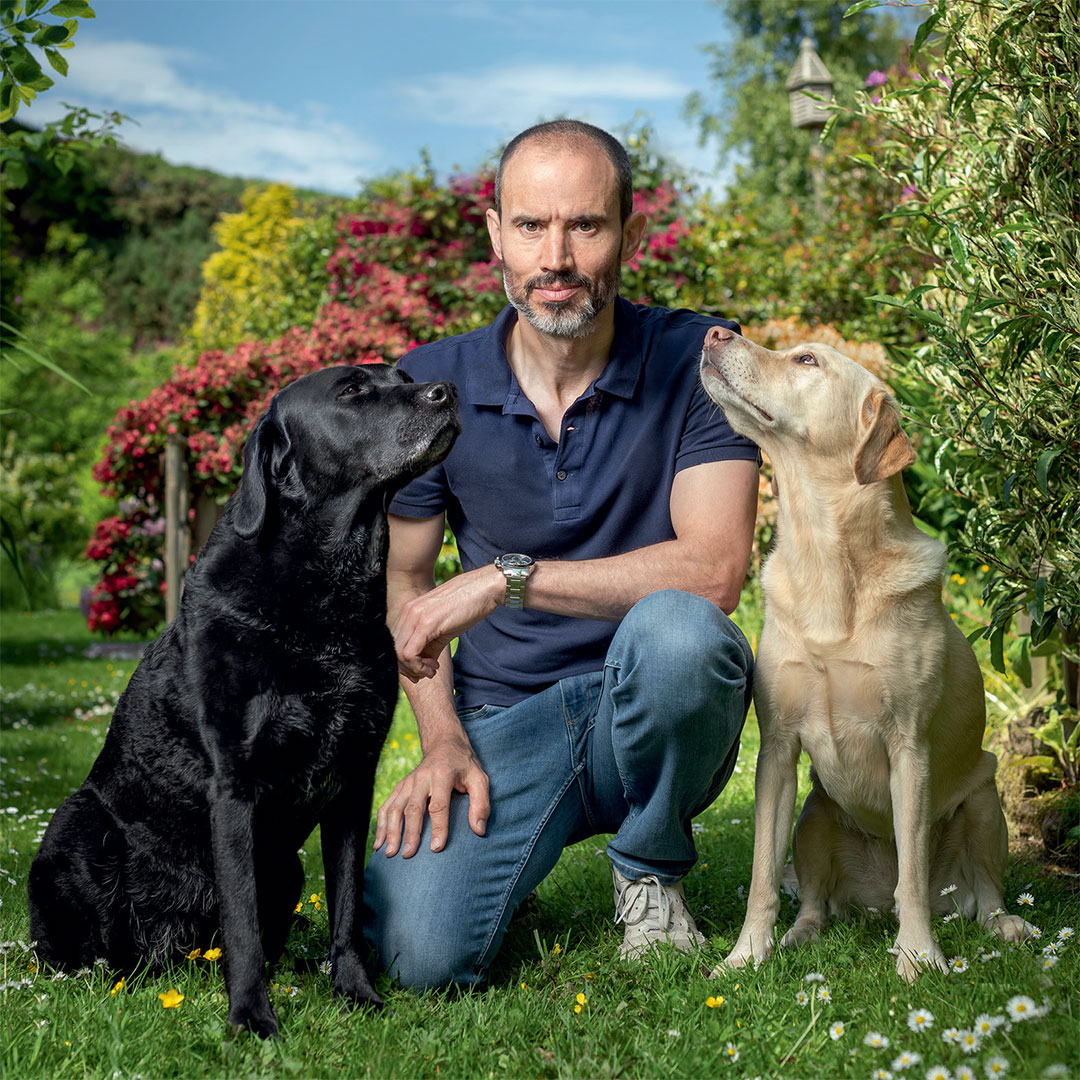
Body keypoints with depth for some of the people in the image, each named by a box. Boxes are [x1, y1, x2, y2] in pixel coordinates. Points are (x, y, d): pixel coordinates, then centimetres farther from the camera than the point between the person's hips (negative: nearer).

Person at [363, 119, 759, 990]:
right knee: (419, 955, -23)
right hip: (504, 721, 1)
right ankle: (510, 845, 15)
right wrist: (441, 740, -5)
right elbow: (404, 580, 10)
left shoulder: (699, 363, -9)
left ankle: (651, 872, -5)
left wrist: (507, 578, -23)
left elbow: (713, 571, -21)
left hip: (653, 721, -1)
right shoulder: (432, 387, -2)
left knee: (674, 629, -37)